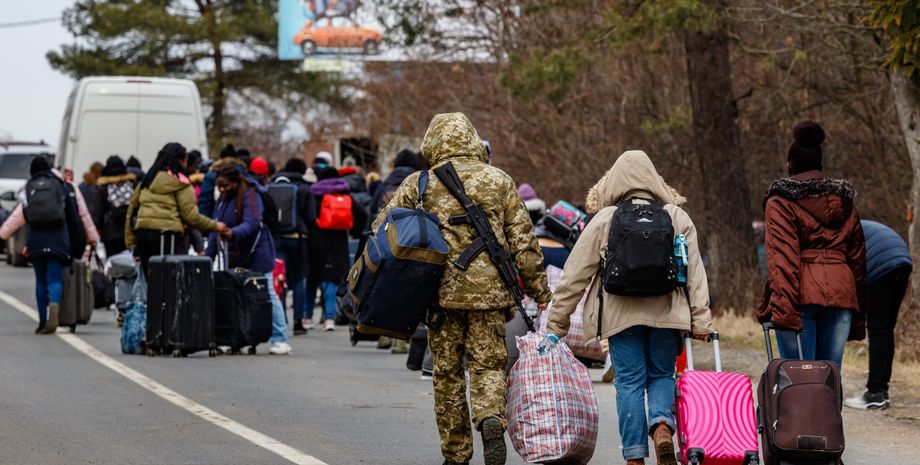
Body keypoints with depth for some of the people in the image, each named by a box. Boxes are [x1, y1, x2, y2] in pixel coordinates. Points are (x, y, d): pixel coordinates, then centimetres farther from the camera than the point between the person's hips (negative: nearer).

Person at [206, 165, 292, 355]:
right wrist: (208, 256, 5)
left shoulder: (250, 197, -11)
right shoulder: (222, 201, 13)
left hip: (256, 253, -8)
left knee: (267, 294, -6)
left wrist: (233, 233, -43)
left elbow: (251, 224, -26)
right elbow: (215, 230, 12)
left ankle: (280, 340, -5)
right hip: (235, 256, 8)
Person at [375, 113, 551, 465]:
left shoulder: (419, 184, 3)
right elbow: (523, 241, 4)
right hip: (490, 290, 0)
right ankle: (491, 419, -24)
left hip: (441, 291, 0)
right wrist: (540, 291, 10)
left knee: (447, 372, 10)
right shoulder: (500, 181, 6)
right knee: (488, 364, 6)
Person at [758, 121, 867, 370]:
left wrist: (784, 308, -17)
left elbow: (781, 257, -10)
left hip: (802, 294, -4)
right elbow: (857, 258, 18)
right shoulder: (844, 202, 19)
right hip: (841, 293, 4)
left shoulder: (781, 202, 3)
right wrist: (858, 318, 21)